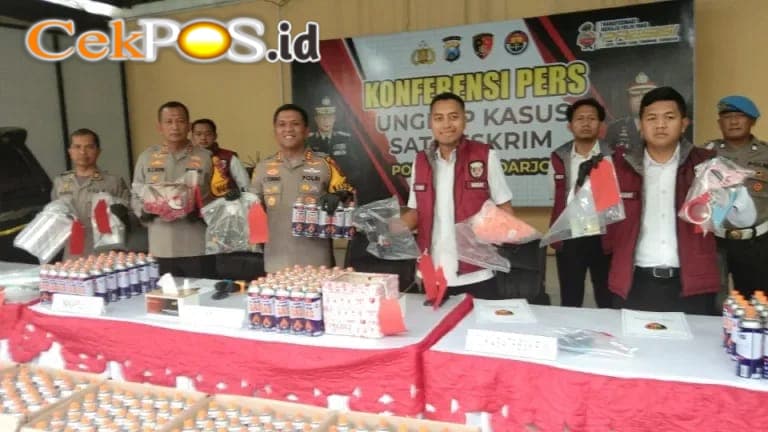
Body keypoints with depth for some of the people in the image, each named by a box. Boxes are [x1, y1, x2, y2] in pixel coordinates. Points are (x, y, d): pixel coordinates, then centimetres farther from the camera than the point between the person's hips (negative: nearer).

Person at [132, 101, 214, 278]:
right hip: (161, 249, 2)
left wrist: (201, 211, -16)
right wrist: (145, 211, -7)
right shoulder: (146, 158, 10)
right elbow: (136, 197, 13)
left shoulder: (205, 157, 3)